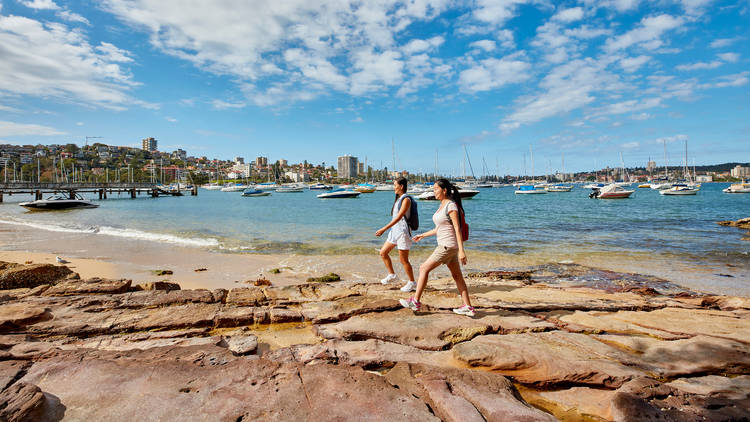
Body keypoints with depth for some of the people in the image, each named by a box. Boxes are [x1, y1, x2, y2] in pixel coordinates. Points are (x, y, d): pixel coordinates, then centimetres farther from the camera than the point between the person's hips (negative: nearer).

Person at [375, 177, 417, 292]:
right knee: (383, 252, 10)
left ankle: (412, 282, 15)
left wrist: (384, 229, -29)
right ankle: (391, 275, 24)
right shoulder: (399, 199, 13)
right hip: (395, 231, 9)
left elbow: (398, 217, -24)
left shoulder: (406, 199, -16)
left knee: (403, 260, -1)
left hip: (403, 232, -9)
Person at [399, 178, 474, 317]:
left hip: (448, 246, -10)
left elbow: (458, 229, -19)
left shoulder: (451, 206, -15)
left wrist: (461, 251, -22)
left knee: (424, 269, -4)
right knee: (457, 276, 12)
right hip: (445, 245, 10)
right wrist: (423, 235, 25)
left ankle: (415, 301, 6)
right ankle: (468, 307, 18)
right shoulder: (442, 205, 13)